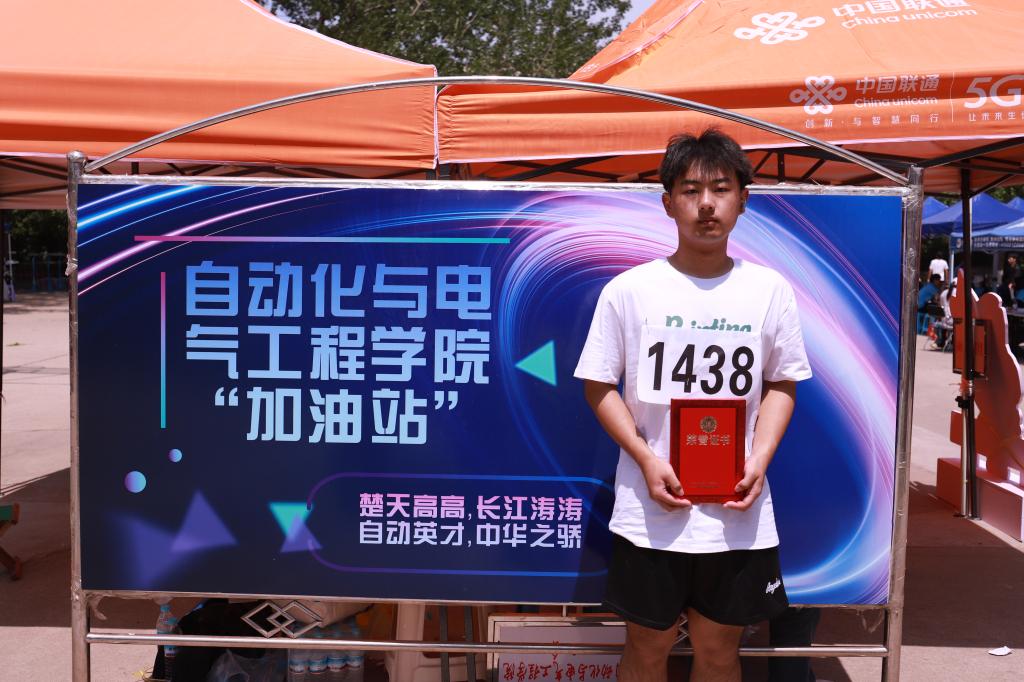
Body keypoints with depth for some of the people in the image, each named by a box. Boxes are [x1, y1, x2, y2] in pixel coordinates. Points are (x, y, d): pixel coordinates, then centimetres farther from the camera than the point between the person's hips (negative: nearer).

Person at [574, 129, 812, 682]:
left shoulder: (770, 290, 1)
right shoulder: (629, 290, -4)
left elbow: (781, 384, 8)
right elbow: (598, 386, 0)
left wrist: (760, 458, -8)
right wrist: (647, 460, -12)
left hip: (738, 510, 1)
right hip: (650, 510, -1)